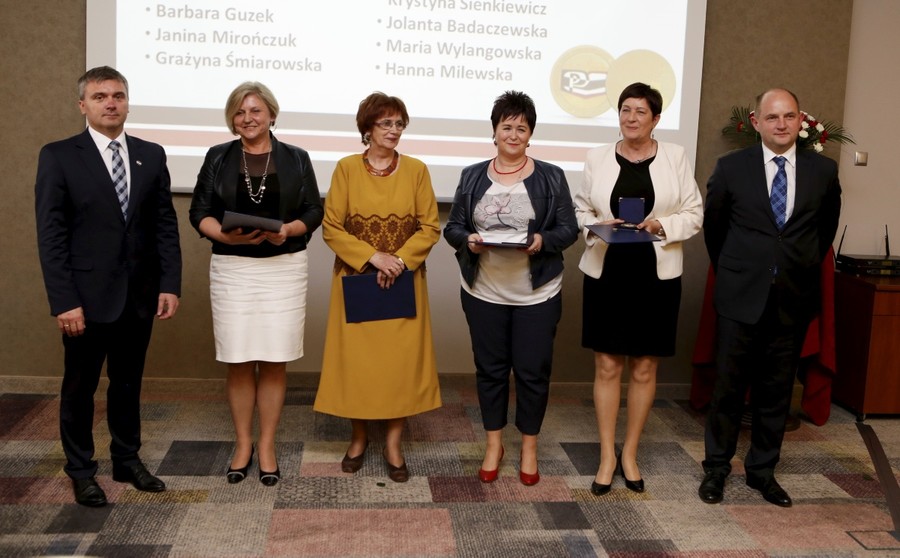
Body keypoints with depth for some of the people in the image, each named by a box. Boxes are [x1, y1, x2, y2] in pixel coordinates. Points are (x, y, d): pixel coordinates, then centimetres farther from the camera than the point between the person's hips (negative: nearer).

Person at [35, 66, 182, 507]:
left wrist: (170, 283, -3)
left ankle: (128, 461, 30)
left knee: (129, 383, 15)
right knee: (80, 387, 10)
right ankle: (81, 471, 25)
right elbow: (51, 234, -8)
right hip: (87, 297, -3)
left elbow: (166, 224, 6)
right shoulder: (58, 156, -4)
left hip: (140, 295, 3)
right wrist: (64, 301, -14)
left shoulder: (151, 155, 6)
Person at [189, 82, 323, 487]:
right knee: (239, 361, 3)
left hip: (284, 269, 0)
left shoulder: (296, 159, 6)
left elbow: (314, 211, 5)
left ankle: (267, 445, 16)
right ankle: (242, 443, 19)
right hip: (232, 268, 0)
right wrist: (224, 235, -16)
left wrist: (288, 230, -15)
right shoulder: (218, 158, 6)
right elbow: (200, 211, 4)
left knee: (274, 361, 3)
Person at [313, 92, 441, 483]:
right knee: (355, 358, 5)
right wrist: (373, 257, -16)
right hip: (356, 280, 0)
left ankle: (393, 443, 14)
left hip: (404, 282, 1)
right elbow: (331, 227, -5)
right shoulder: (346, 168, -1)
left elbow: (430, 228, -1)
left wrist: (399, 260, -15)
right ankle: (359, 437, 23)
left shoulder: (416, 170, 1)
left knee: (401, 359, 2)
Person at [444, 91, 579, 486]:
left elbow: (568, 230, 0)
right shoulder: (473, 176, 6)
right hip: (483, 292, 2)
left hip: (536, 294, -1)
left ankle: (529, 447, 24)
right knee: (490, 368, 11)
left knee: (532, 371, 5)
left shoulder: (551, 177, 1)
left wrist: (542, 241, -20)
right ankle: (494, 444, 28)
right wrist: (467, 239, -15)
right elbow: (452, 227, 7)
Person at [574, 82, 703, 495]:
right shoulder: (598, 158, 4)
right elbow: (579, 210, 8)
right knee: (607, 366, 4)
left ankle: (630, 453, 23)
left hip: (656, 275, 0)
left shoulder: (675, 157, 2)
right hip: (606, 272, 0)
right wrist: (597, 225, -12)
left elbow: (694, 214, 4)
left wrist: (662, 225, -14)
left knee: (644, 368, 8)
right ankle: (607, 456, 16)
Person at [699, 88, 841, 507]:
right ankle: (716, 468, 20)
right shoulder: (732, 168, -2)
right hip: (741, 295, -2)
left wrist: (806, 267, 15)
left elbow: (826, 226, 17)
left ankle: (763, 470, 25)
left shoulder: (823, 171, 2)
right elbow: (713, 224, 10)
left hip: (794, 299, 2)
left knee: (777, 389, 10)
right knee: (728, 386, 5)